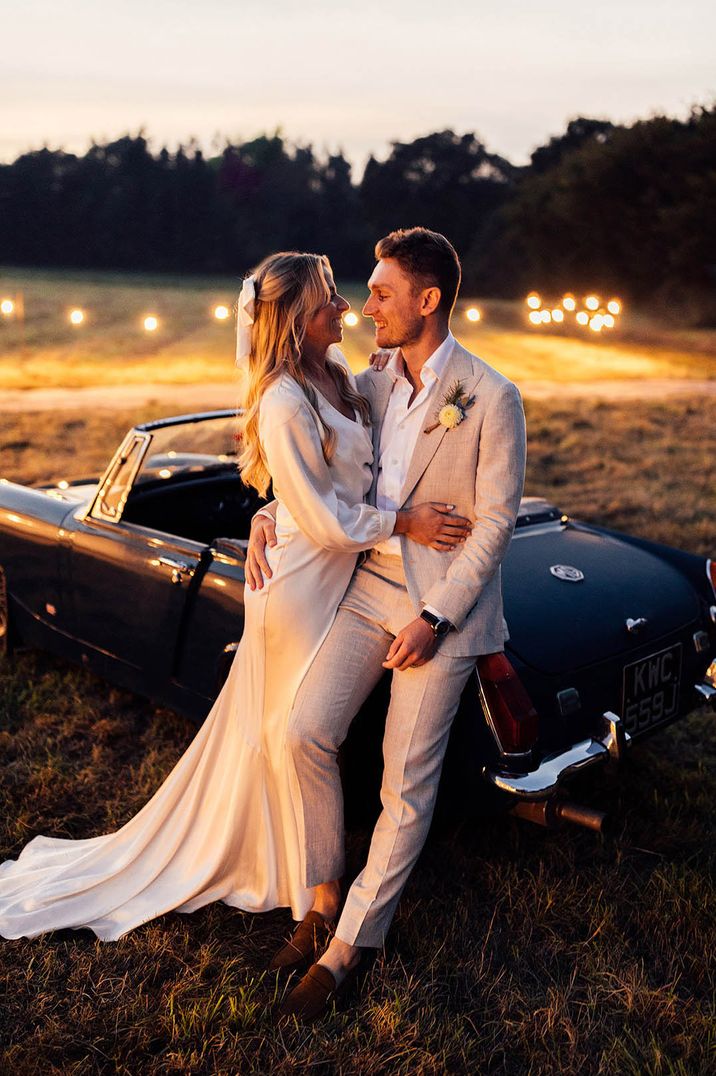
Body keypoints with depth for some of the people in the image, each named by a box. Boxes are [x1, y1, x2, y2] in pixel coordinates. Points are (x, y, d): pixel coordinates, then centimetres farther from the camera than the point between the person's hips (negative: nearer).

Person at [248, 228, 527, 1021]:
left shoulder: (491, 399, -10)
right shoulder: (370, 386, 8)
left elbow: (495, 522, -11)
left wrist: (434, 618, -16)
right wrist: (268, 515, 0)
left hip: (444, 602, -4)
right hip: (369, 584, 5)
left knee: (407, 789, 1)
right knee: (306, 731, -10)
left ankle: (346, 949, 15)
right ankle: (326, 889, 13)